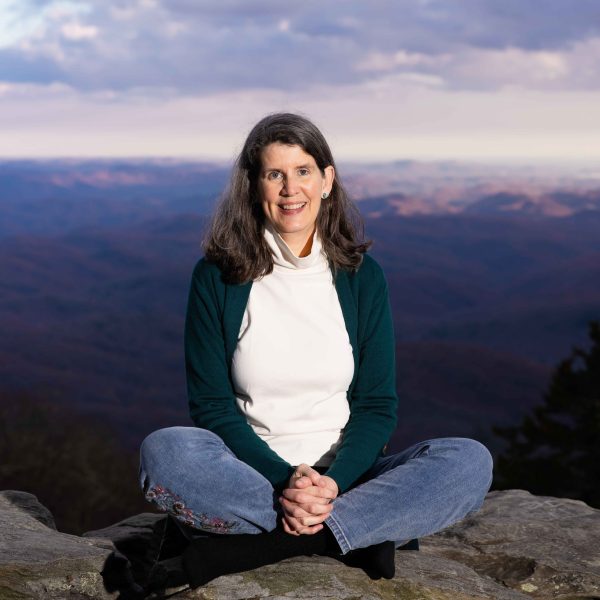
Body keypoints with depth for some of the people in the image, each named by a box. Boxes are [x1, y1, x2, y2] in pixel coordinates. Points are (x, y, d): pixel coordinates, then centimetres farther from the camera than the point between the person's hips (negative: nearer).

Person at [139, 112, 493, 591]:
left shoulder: (361, 276, 4)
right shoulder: (217, 277, -1)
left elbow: (377, 404, 2)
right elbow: (211, 404, -4)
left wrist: (333, 483, -18)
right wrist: (285, 481, -20)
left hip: (343, 481, 2)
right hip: (251, 476, -2)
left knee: (471, 461, -23)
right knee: (164, 452, -32)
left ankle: (252, 547, -27)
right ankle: (355, 537, -24)